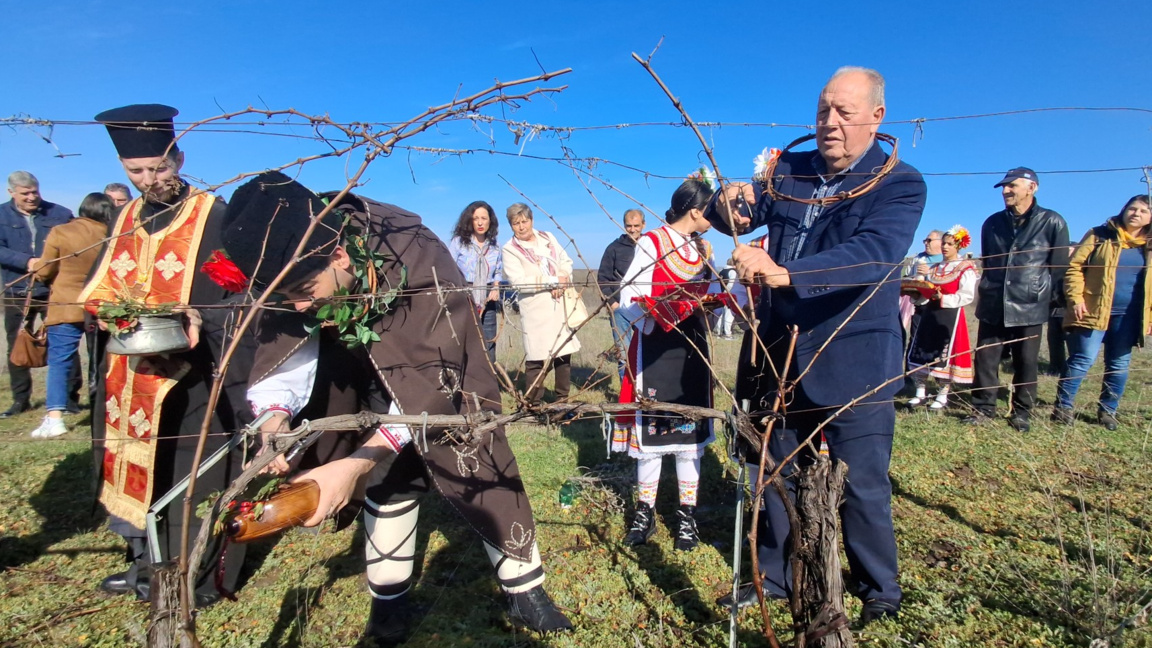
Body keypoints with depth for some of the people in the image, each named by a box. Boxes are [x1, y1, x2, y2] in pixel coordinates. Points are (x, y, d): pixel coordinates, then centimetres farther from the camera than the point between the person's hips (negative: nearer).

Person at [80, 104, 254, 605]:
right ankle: (146, 562, 34)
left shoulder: (213, 216, -8)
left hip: (192, 376, -7)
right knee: (135, 466, 16)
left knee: (191, 474, 1)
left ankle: (198, 577, 16)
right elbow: (102, 289, 15)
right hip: (130, 373, 7)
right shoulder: (124, 219, 12)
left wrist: (197, 316, -28)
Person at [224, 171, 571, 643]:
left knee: (479, 469, -1)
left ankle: (524, 586, 18)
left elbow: (429, 379, -43)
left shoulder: (418, 260, -42)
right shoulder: (293, 262, -26)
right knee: (387, 475, 7)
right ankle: (389, 598, 26)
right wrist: (274, 419, -42)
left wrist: (355, 464, -51)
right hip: (376, 374, 4)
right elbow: (283, 351, -21)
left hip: (440, 361, -3)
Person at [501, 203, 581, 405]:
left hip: (561, 306, 5)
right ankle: (532, 403, 4)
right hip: (536, 311, -5)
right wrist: (554, 280, -15)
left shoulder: (547, 238, 14)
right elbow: (518, 282, -16)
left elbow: (566, 262, 13)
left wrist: (563, 281, -10)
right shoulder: (510, 250, -4)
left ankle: (563, 399, 25)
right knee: (538, 358, -7)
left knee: (564, 354, 11)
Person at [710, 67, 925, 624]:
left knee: (861, 486, 8)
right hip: (780, 353, 5)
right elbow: (737, 216, 2)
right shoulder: (788, 170, 6)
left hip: (852, 362, -4)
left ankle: (880, 592, 33)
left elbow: (875, 254, -26)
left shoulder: (900, 185, -9)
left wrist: (785, 272, -41)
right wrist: (732, 205, -23)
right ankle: (775, 576, 37)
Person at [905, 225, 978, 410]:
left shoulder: (966, 268, -2)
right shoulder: (934, 268, 18)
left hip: (950, 316, -6)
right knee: (920, 352, 3)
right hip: (928, 314, 6)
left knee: (944, 355, -3)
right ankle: (920, 392, 12)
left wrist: (943, 299, -23)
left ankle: (942, 395, 8)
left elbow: (967, 296, -11)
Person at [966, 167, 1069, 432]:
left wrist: (1040, 293, 4)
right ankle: (983, 407, 14)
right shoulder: (992, 223, 8)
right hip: (992, 306, 3)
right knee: (985, 358, 3)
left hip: (1029, 307, -3)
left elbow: (1059, 266, 1)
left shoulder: (1052, 222, -3)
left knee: (1026, 362, 6)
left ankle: (1022, 412, 18)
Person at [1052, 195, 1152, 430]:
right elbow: (1074, 266, -4)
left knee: (1119, 365, 10)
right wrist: (1076, 299, -13)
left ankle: (1107, 410, 22)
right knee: (1083, 359, -7)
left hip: (1129, 316, 5)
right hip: (1094, 311, -4)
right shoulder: (1100, 235, 1)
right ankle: (1062, 406, 2)